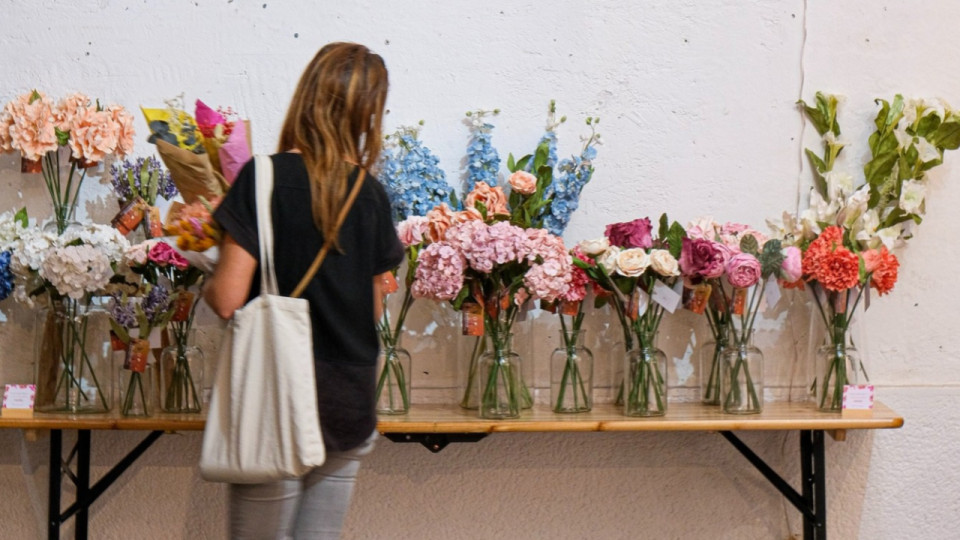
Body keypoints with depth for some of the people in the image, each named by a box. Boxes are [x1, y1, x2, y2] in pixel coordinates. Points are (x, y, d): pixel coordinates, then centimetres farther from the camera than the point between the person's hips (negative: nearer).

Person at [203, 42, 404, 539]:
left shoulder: (266, 177, -10)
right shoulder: (371, 194, 2)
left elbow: (229, 299, -14)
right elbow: (372, 308, 9)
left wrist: (205, 286, 7)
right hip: (348, 404, 4)